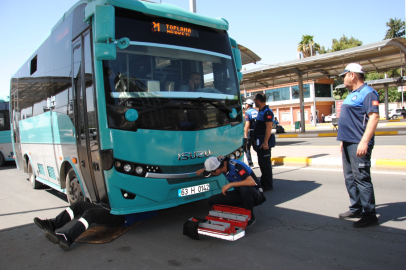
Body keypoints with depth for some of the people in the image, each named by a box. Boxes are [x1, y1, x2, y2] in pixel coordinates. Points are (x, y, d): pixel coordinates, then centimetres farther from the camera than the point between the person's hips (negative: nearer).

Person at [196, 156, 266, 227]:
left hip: (256, 195, -7)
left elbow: (252, 182, -42)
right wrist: (203, 169, 9)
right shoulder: (221, 161, -8)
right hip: (240, 194, 7)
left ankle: (250, 217, -16)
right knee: (212, 200, -9)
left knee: (244, 188, -42)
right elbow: (220, 158, 19)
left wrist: (230, 184, -36)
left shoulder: (236, 167, -29)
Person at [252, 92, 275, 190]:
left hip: (264, 142, -10)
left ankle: (268, 185, 3)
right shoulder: (261, 111, 17)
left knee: (266, 163, -5)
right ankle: (263, 182, 27)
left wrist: (265, 142, -26)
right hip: (259, 142, 10)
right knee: (261, 163, 16)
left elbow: (269, 127, -21)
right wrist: (256, 140, 21)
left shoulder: (267, 112, -15)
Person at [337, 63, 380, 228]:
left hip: (358, 144, -10)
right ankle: (356, 209, 24)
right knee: (350, 177, 13)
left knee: (361, 178, -8)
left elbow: (374, 117, -19)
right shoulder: (352, 95, 20)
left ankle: (369, 214, 1)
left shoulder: (367, 93, -10)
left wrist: (364, 141, -27)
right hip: (348, 143, 10)